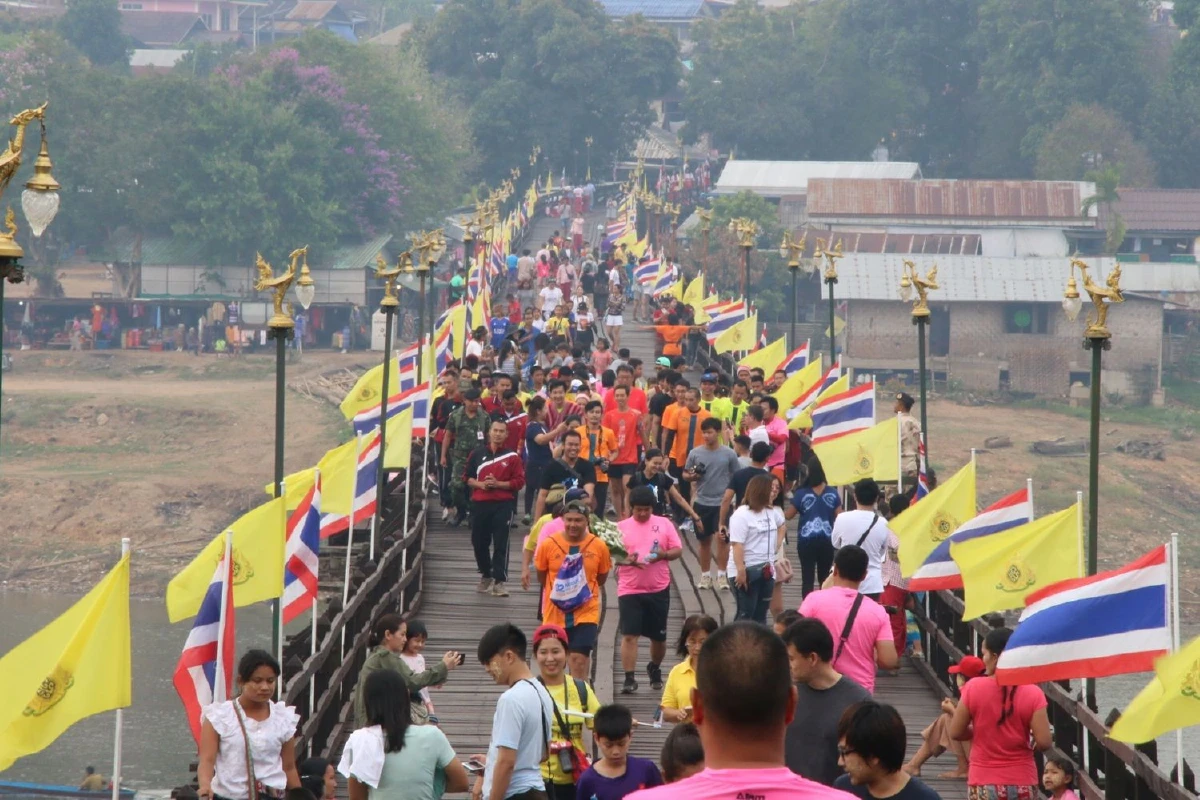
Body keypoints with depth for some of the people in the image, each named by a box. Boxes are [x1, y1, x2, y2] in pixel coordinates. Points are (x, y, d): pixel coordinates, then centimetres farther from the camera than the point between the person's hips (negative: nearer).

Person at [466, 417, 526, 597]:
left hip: (503, 505, -3)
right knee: (479, 542, 10)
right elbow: (467, 477, 10)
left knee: (501, 544, -8)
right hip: (480, 504, 3)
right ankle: (486, 576, 29)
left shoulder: (512, 457, 0)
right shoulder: (477, 454, 8)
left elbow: (519, 481, -4)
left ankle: (499, 582, -9)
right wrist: (480, 484, -8)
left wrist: (498, 484, -15)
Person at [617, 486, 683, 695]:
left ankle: (655, 670, 37)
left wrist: (663, 554, -18)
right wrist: (628, 560, -21)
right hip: (630, 590, -1)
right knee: (629, 635, -11)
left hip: (659, 589, 1)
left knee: (658, 636, 11)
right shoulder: (622, 527, 3)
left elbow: (678, 550, 4)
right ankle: (629, 679, -9)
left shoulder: (664, 524, 5)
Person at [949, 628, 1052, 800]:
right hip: (1022, 782, 1)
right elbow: (1044, 742, -12)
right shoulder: (1032, 693, -8)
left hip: (984, 783, -1)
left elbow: (955, 732, -1)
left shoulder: (974, 688, -9)